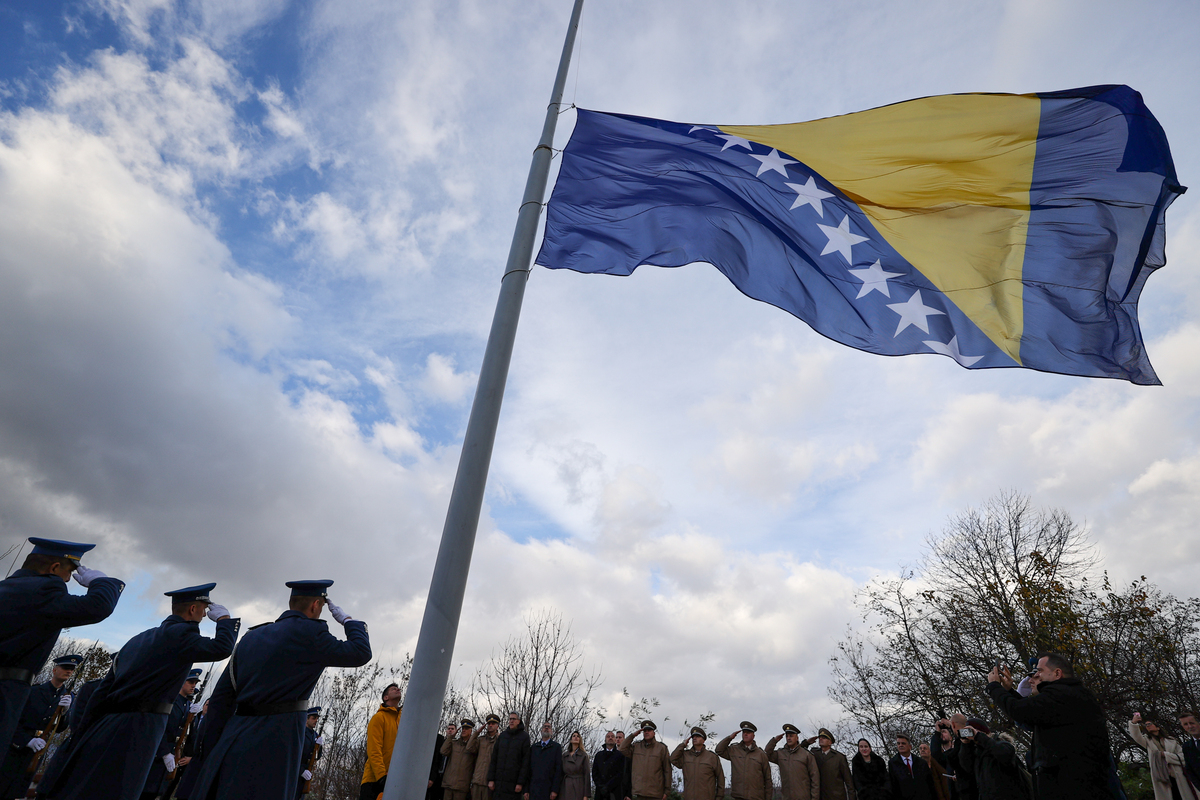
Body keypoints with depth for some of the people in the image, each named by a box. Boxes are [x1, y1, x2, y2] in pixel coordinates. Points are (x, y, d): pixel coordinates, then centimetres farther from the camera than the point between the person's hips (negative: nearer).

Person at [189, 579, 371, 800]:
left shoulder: (251, 636, 14)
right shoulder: (309, 632, -9)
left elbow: (221, 696, 13)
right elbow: (361, 652, -7)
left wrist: (211, 752, 17)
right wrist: (348, 620, 9)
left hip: (234, 740, 8)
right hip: (274, 745, -7)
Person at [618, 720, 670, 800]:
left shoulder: (662, 748, 4)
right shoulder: (636, 746, 11)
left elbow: (667, 771, 4)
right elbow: (623, 749, -5)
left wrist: (667, 790, 0)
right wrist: (633, 735, -3)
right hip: (637, 793, 2)